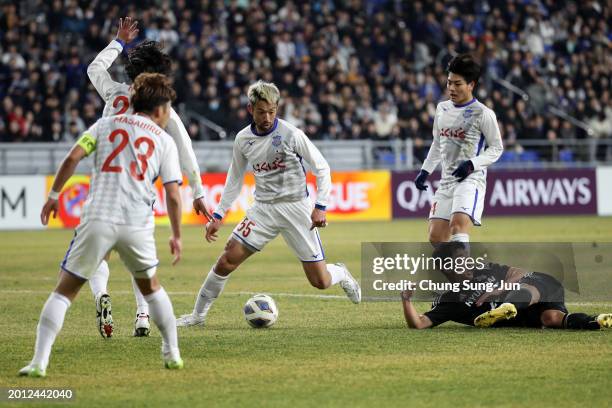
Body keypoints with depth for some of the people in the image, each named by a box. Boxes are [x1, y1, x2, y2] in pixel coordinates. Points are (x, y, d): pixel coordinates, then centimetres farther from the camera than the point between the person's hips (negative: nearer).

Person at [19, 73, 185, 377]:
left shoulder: (106, 124, 13)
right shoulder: (165, 141, 12)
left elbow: (72, 158, 0)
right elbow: (173, 195, 5)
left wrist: (53, 195, 10)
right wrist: (176, 236, 16)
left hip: (97, 220, -1)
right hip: (138, 225, 1)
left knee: (64, 291, 5)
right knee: (151, 287, 27)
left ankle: (39, 362, -7)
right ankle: (172, 354, 27)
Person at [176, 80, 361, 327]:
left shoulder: (291, 134, -13)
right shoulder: (243, 139, 0)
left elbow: (322, 168, -6)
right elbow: (234, 179, 13)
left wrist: (320, 207, -14)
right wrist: (218, 216, 9)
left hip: (296, 207, -3)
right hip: (263, 209, 3)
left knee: (320, 281, -3)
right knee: (227, 259, -12)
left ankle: (341, 274, 34)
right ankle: (198, 314, 2)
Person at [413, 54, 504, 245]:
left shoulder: (483, 113, -8)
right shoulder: (442, 108, 12)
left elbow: (496, 148, -3)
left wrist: (472, 164, -17)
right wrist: (425, 171, 16)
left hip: (471, 180, -7)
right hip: (447, 180, 7)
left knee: (458, 224, -28)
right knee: (436, 238, 2)